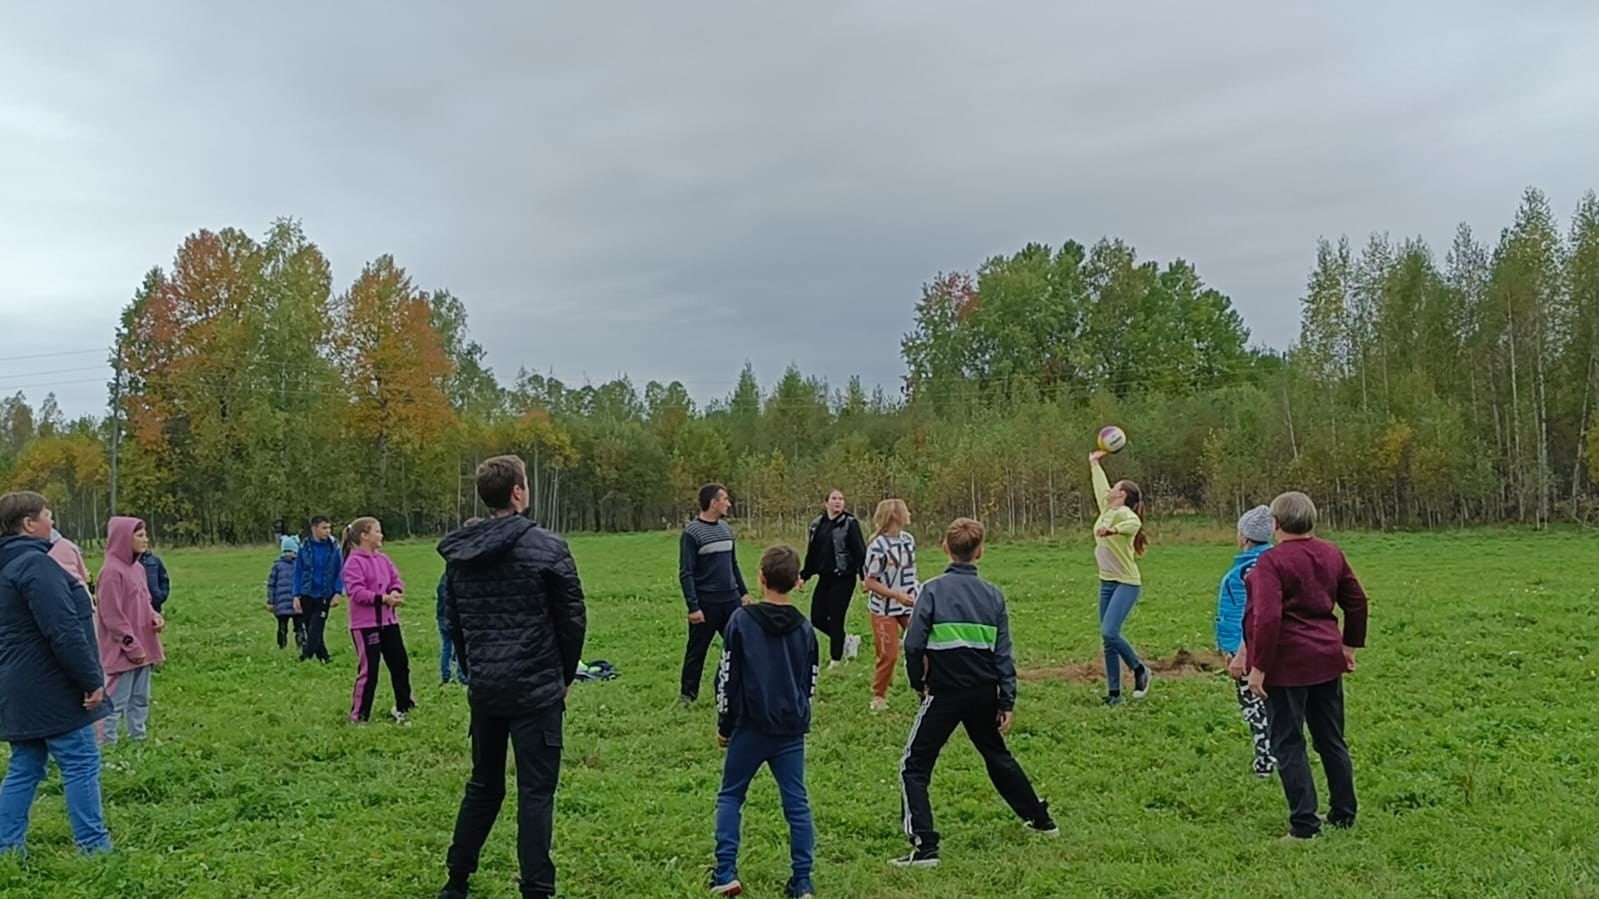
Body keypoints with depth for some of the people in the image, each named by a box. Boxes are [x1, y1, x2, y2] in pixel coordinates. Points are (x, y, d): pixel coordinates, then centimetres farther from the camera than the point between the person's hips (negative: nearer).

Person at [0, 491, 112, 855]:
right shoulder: (35, 564, -18)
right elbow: (64, 632, -23)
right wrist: (93, 680, -18)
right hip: (51, 690, -10)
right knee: (81, 766, -2)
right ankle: (94, 847, 3)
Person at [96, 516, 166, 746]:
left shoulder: (138, 568, 10)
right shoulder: (112, 572, -16)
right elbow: (112, 616, -17)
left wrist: (155, 616, -1)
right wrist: (132, 647, -16)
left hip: (142, 647, 9)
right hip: (123, 651, -9)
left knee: (140, 698, 14)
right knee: (118, 700, -3)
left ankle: (139, 738, 22)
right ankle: (107, 742, 3)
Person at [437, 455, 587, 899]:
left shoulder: (459, 553, 4)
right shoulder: (547, 548, -13)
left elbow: (453, 620, 11)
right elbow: (573, 619, -8)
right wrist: (564, 676, 6)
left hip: (484, 688, 6)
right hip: (535, 689, -5)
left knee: (483, 784, 20)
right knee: (535, 791, 2)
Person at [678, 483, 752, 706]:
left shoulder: (725, 528, 10)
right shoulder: (692, 532, -12)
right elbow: (686, 573, -13)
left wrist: (743, 592, 16)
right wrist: (693, 607, -17)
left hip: (731, 600, 6)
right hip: (706, 604, -6)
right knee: (697, 650, 6)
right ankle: (687, 695, 19)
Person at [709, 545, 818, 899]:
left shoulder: (741, 620, -8)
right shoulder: (805, 629, 3)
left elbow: (728, 677, -5)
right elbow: (810, 682, 11)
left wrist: (725, 726, 5)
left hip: (751, 727, -2)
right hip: (791, 732, 3)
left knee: (730, 796, 13)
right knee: (797, 803, 7)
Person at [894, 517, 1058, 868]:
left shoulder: (933, 590, -9)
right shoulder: (993, 595, 2)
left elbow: (913, 644, -14)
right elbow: (1003, 653, 2)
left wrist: (919, 682, 3)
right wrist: (1007, 702, 7)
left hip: (945, 692, -5)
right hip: (984, 693, 5)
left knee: (914, 767, 3)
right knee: (997, 754, 27)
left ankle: (924, 847, -7)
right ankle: (1040, 818, 40)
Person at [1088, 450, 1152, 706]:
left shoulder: (1123, 513, -12)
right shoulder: (1107, 510, 11)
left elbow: (1135, 523, -35)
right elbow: (1100, 488, 28)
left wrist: (1113, 529, -51)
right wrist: (1094, 464, 39)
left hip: (1126, 583, -8)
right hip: (1107, 583, 9)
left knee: (1109, 632, -18)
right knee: (1108, 638, 6)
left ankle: (1140, 670, 4)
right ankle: (1114, 692, 11)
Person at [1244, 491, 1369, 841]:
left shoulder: (1272, 562, -15)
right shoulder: (1331, 554, 7)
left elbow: (1267, 618, -23)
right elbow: (1357, 601, 14)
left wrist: (1258, 667, -18)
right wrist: (1350, 645, 23)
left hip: (1288, 663, -7)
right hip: (1327, 658, 7)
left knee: (1288, 744, 2)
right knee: (1331, 739, 18)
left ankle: (1304, 825, 3)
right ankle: (1344, 815, 28)